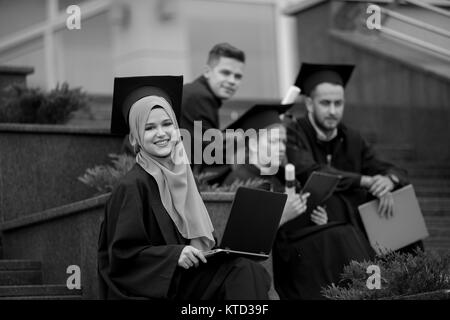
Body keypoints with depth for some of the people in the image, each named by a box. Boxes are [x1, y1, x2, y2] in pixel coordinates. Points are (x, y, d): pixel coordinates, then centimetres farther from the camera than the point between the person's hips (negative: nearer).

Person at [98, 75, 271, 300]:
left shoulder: (179, 175, 11)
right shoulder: (132, 187, -11)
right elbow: (122, 253, -11)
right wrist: (175, 255, -19)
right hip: (147, 287, -7)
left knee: (246, 271, -18)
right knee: (241, 274, -23)